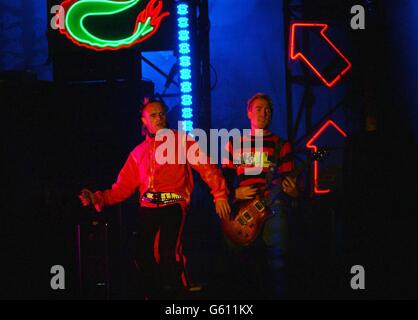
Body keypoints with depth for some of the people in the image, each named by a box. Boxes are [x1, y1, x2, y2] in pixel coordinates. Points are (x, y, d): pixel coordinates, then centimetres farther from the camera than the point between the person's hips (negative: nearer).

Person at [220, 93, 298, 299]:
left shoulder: (281, 145, 11)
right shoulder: (234, 144, 13)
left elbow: (287, 180, 10)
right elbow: (224, 179, 14)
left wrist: (293, 193, -11)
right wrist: (234, 193, -5)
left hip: (273, 209, -1)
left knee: (276, 262, -9)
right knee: (240, 269, 1)